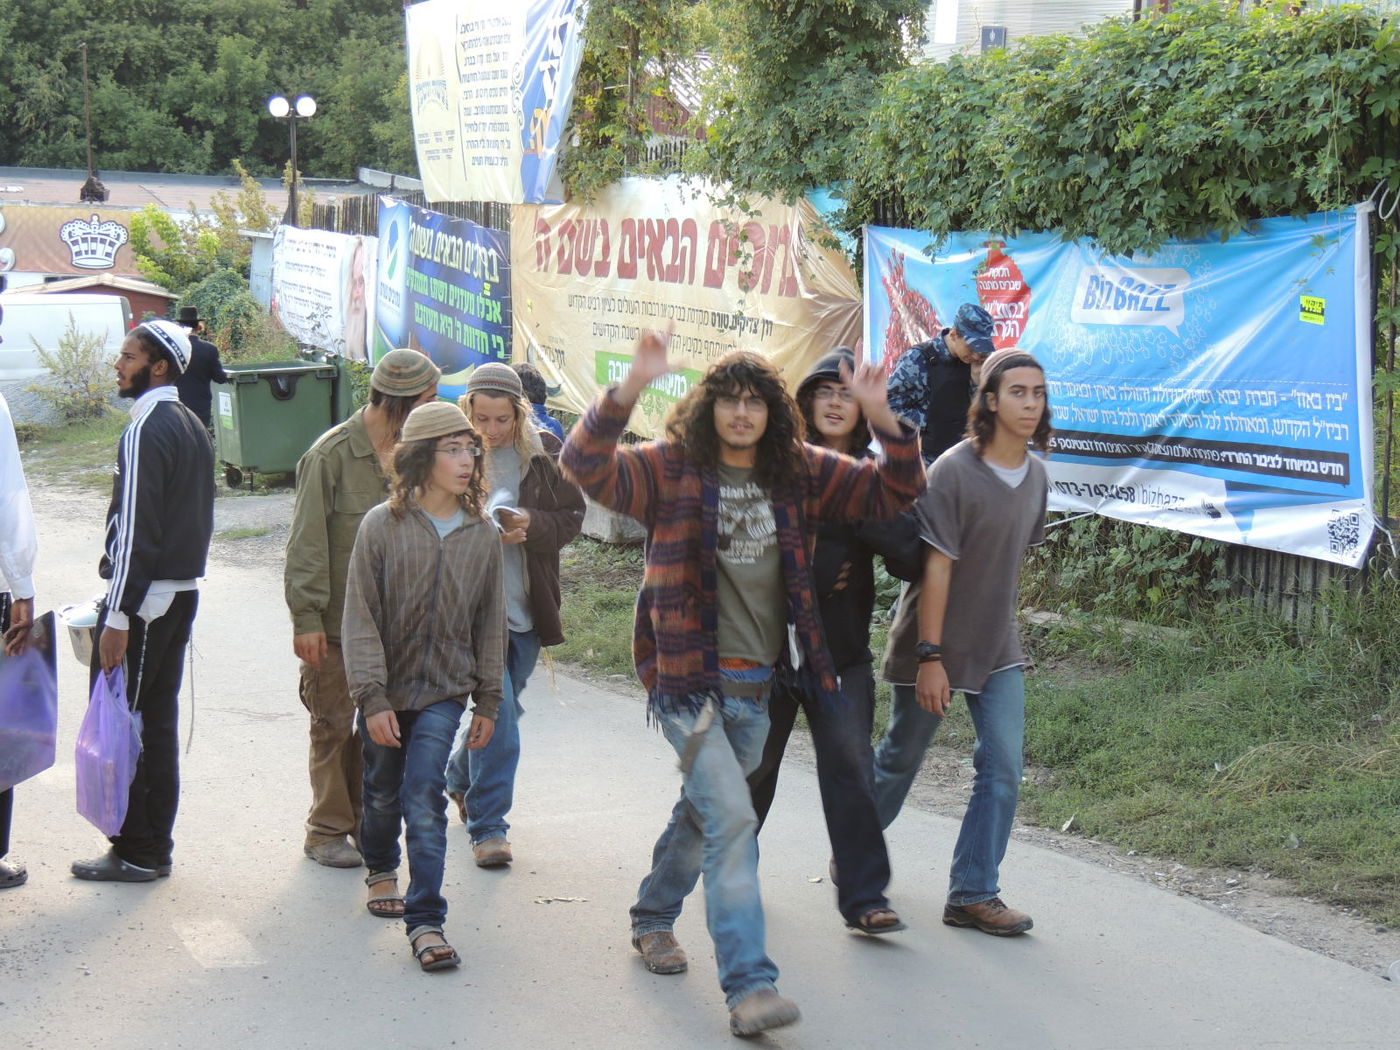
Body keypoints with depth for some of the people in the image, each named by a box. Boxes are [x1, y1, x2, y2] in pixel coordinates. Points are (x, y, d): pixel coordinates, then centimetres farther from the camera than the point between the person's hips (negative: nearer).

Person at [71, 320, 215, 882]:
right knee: (158, 720, 13)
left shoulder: (146, 430, -16)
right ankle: (155, 847, 19)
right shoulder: (192, 425, 13)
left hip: (144, 597, -9)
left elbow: (135, 527, -20)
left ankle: (136, 852, 1)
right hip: (183, 591, 9)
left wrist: (118, 616, -20)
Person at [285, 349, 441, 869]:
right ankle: (327, 830, 16)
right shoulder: (332, 454, -13)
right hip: (335, 621, -6)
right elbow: (307, 542, -12)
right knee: (334, 724, 4)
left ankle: (365, 820, 24)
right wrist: (306, 617, -14)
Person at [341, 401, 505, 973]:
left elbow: (490, 624, 6)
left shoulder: (482, 534, -1)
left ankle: (426, 921, -7)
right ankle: (381, 868, 45)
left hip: (444, 689, 0)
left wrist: (488, 701, 7)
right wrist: (372, 697, -15)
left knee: (424, 799, -11)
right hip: (385, 692, 0)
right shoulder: (382, 526, -10)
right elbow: (361, 618, -10)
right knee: (383, 793, 16)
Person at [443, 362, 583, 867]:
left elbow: (571, 517, 5)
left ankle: (460, 778, 45)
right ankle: (488, 825, -2)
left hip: (526, 603, 4)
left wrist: (530, 523, -15)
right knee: (497, 707, -12)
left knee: (502, 706, 18)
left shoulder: (544, 453, 0)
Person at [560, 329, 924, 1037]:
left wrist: (883, 420, -13)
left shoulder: (800, 474, 4)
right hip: (688, 679, -5)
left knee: (703, 812, 22)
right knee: (731, 818, -17)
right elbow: (584, 465, -21)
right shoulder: (671, 468, -7)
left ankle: (653, 918, 46)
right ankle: (748, 985, -18)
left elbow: (896, 492, 4)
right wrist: (629, 390, -34)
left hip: (757, 686, 5)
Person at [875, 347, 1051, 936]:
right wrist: (930, 657, -21)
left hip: (997, 648, 6)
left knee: (1003, 770, -3)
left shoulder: (1036, 474, 3)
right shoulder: (954, 470, -18)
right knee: (901, 759, 10)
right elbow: (936, 566, -20)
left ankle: (973, 894, 6)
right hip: (935, 645, -6)